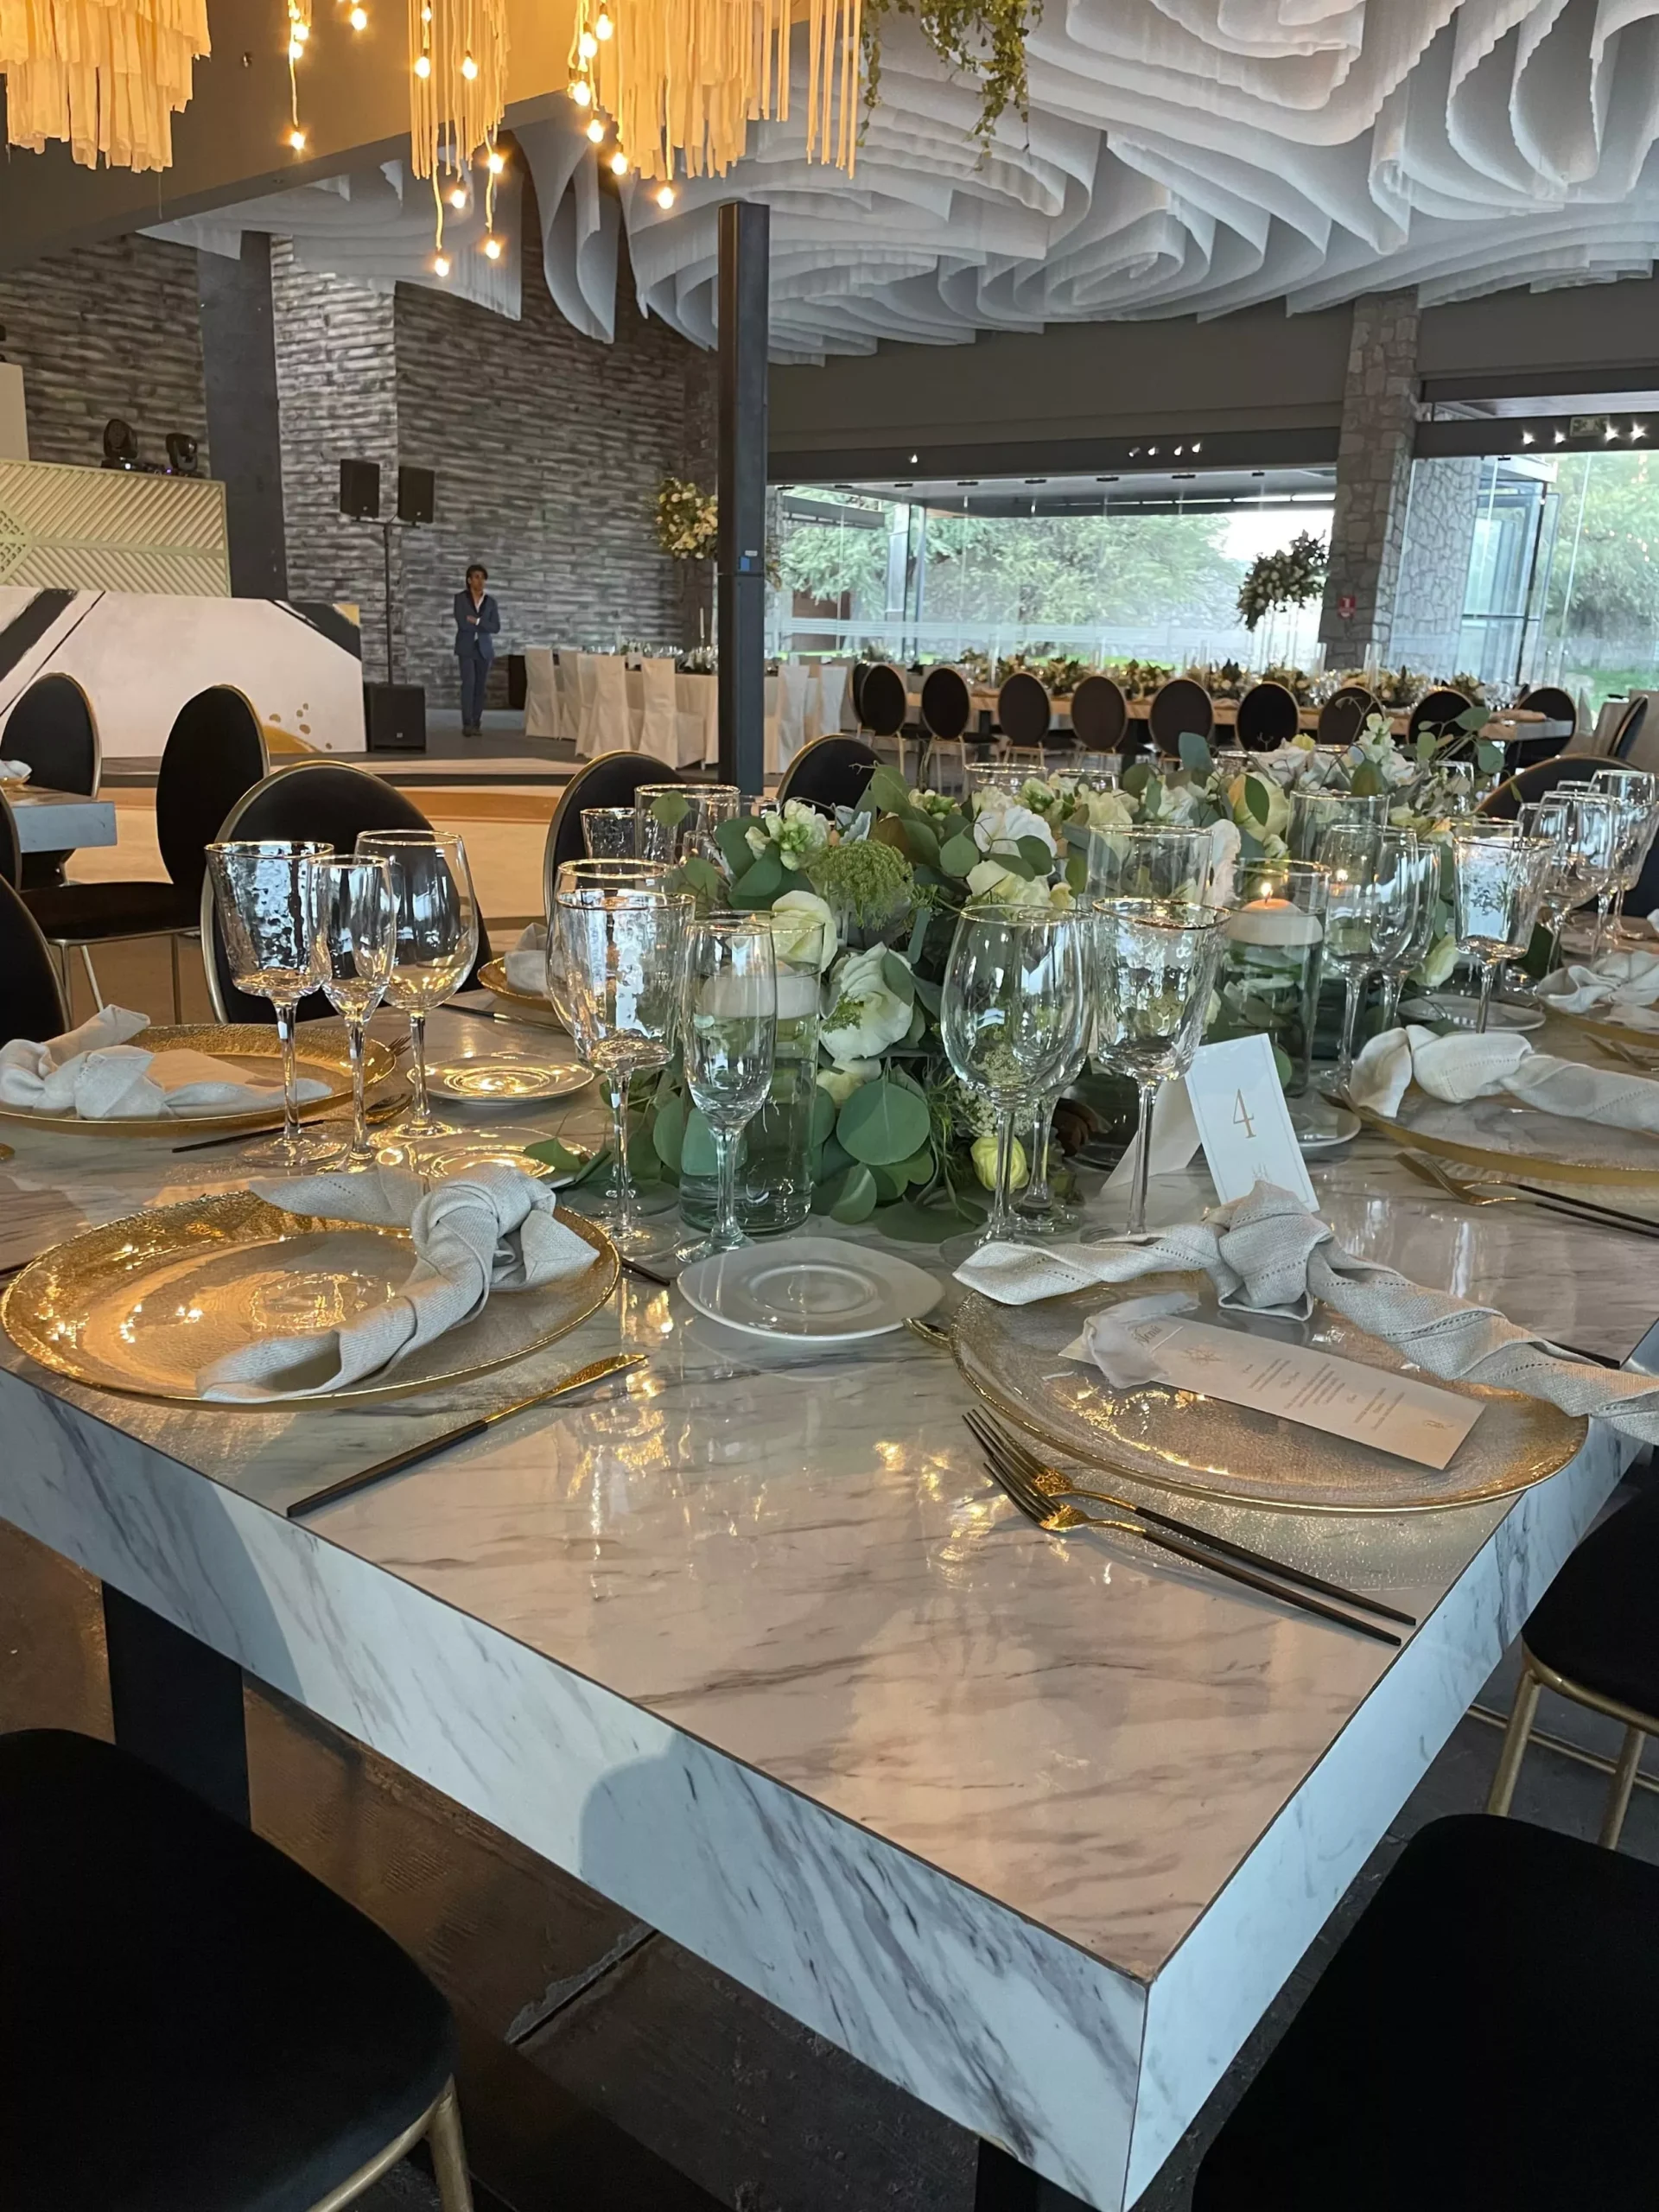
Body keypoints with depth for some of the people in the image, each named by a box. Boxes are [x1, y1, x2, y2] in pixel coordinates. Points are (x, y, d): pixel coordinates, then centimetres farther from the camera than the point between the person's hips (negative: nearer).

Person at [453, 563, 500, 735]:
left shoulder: (490, 601, 9)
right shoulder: (460, 598, 0)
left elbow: (496, 627, -1)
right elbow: (462, 623, -12)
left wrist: (476, 621, -11)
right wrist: (483, 625, -3)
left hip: (484, 648, 3)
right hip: (467, 647, -3)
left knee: (480, 686, 3)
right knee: (469, 683, -15)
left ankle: (476, 723, 8)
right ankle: (467, 724, -17)